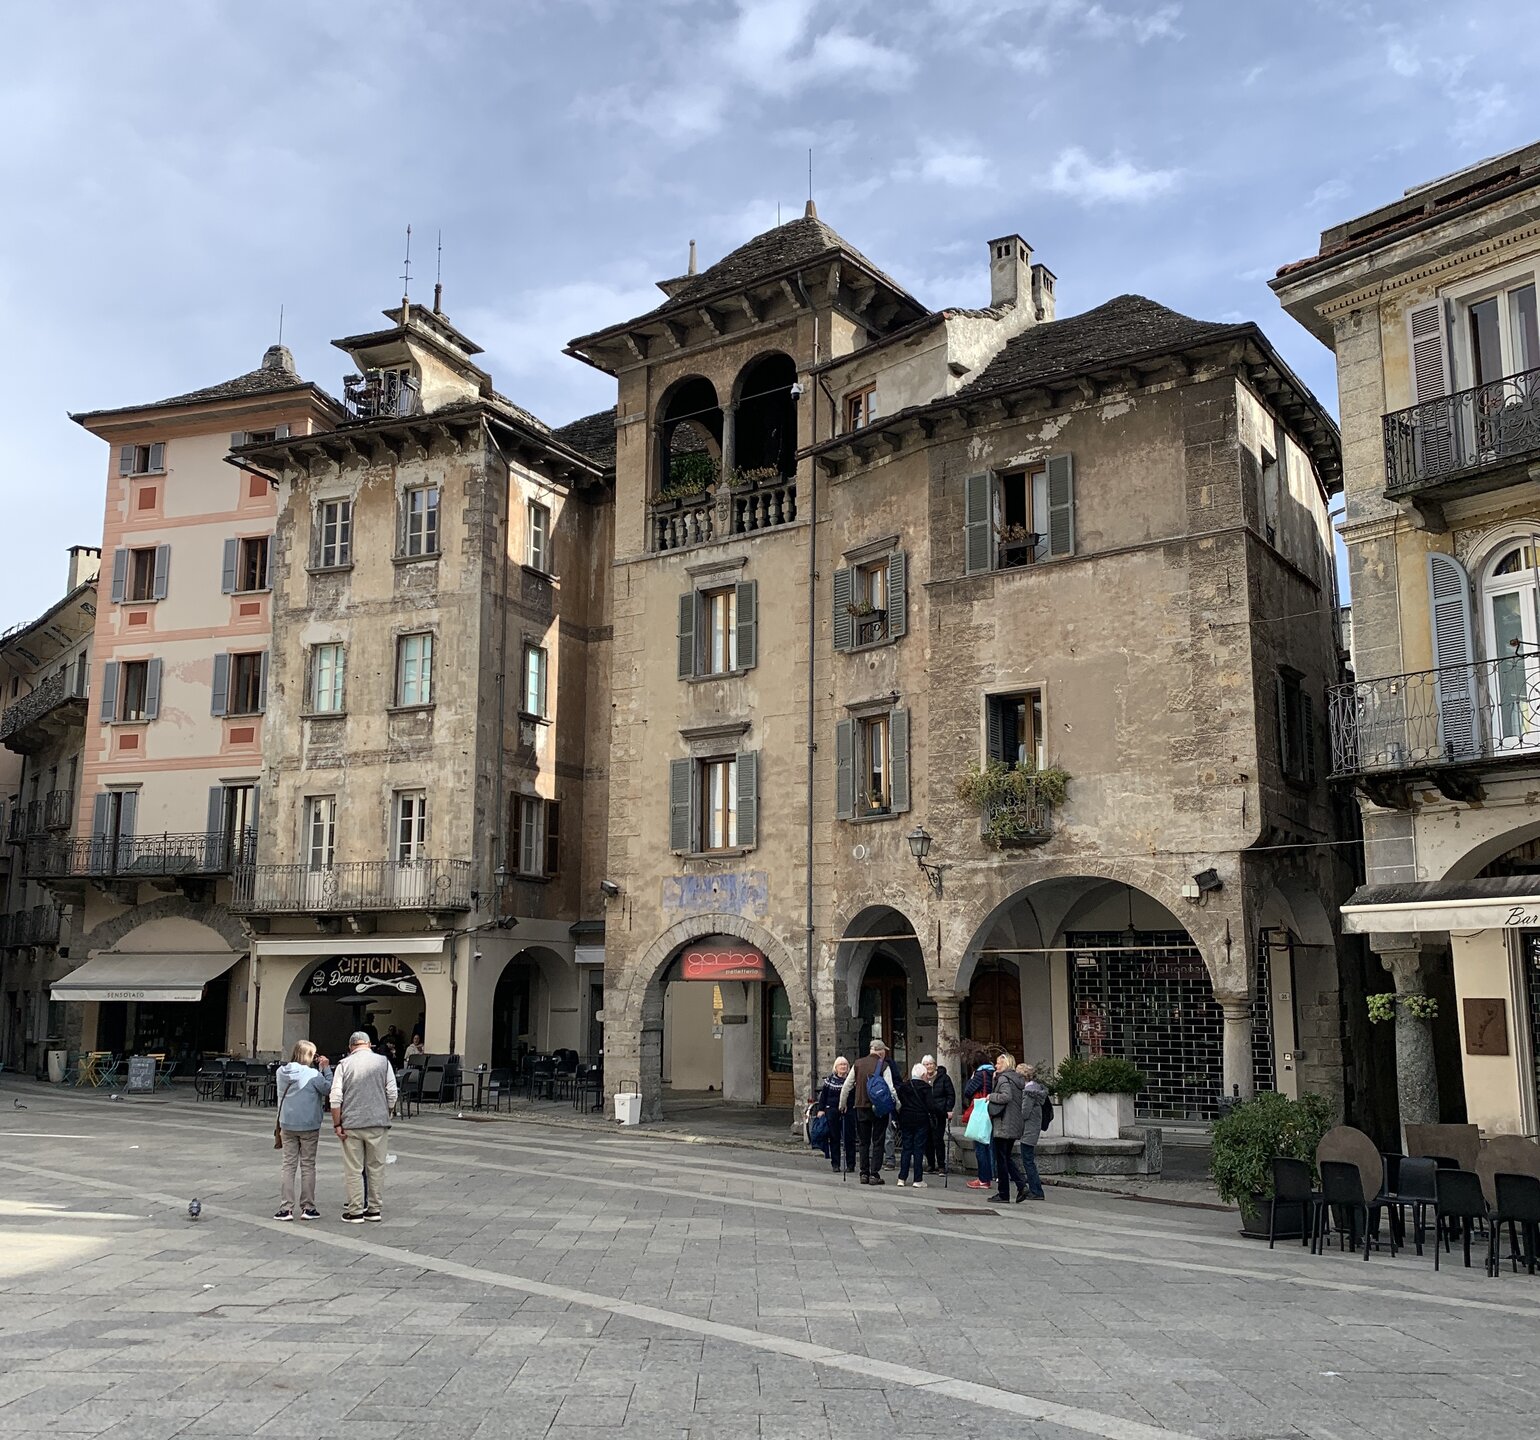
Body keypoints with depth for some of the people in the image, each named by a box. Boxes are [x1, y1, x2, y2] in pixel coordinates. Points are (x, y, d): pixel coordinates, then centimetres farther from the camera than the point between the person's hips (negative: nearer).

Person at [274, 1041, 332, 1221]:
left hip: (287, 1125, 4)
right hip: (309, 1126, -4)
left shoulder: (281, 1072, 0)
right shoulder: (313, 1074, -17)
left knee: (288, 1165, 9)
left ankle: (285, 1208, 5)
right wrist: (326, 1069, -5)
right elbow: (328, 1089, -8)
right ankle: (308, 1208, 9)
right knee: (308, 1166, 7)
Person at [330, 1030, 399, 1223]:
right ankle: (374, 1209, 17)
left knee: (354, 1169, 6)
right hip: (378, 1122, 1)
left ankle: (355, 1211, 9)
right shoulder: (383, 1062, 2)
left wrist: (337, 1124, -1)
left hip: (351, 1124, -1)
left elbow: (335, 1098, -6)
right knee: (376, 1167, 11)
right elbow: (392, 1094, 1)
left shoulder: (344, 1065, 1)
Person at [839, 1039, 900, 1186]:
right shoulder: (884, 1066, -7)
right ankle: (874, 1174, -1)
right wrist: (897, 1104, 1)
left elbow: (846, 1086, 7)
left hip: (861, 1107, 3)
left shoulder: (858, 1064, 4)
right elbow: (890, 1088, -12)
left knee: (864, 1142, 13)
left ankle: (864, 1174, 13)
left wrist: (842, 1104, 18)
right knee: (877, 1142, 3)